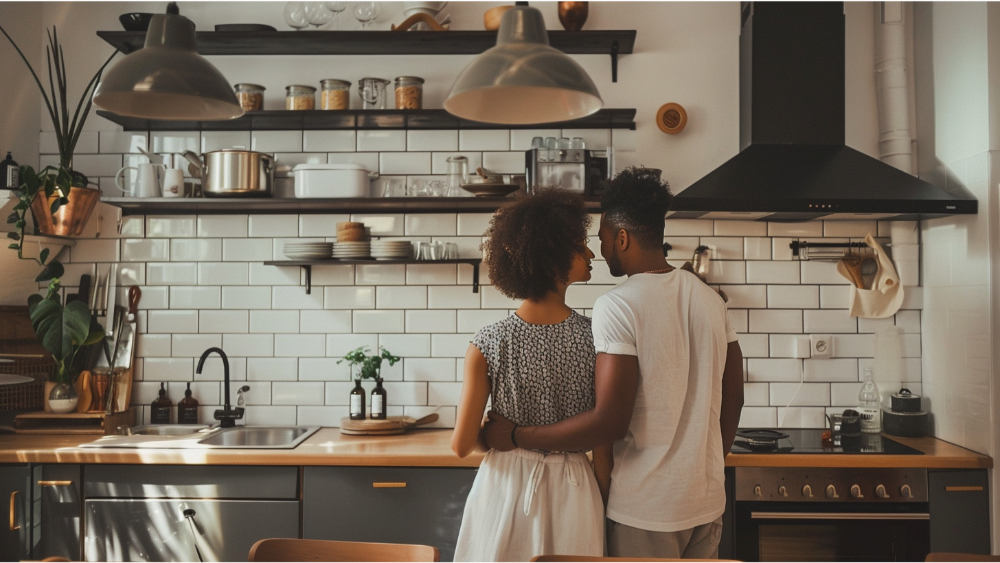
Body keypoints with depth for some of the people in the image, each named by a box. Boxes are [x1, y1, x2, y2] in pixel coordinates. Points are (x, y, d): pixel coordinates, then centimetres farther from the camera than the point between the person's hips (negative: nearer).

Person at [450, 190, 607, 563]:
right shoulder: (595, 338, -14)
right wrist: (605, 501, 9)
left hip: (506, 489, 0)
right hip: (572, 492, 1)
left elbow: (462, 445, -11)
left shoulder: (488, 344, -15)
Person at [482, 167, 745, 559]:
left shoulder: (617, 306, -18)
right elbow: (733, 399, 10)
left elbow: (609, 423, -22)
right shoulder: (710, 299, 4)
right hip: (708, 500, 6)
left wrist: (515, 435, -12)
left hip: (647, 510, -6)